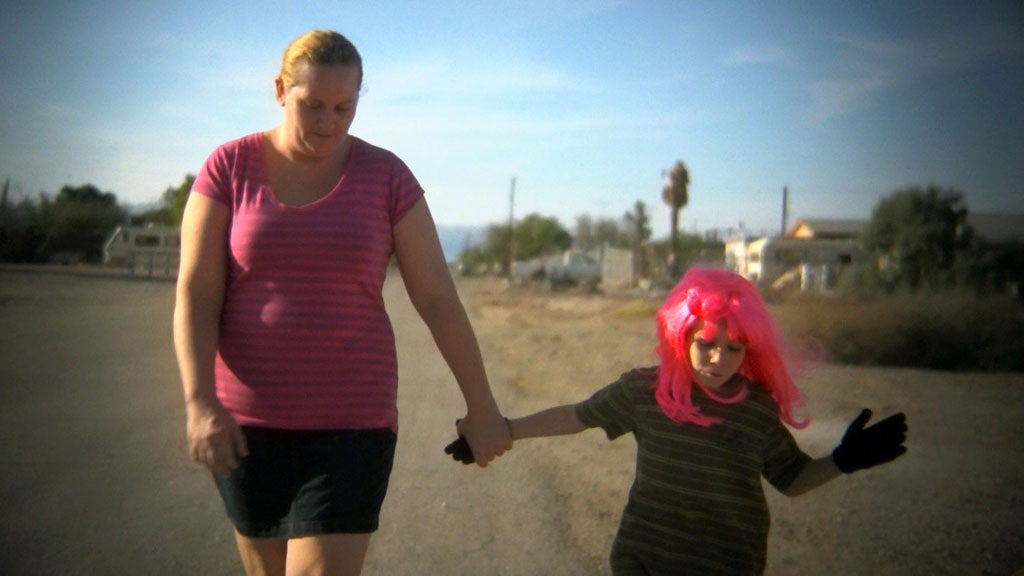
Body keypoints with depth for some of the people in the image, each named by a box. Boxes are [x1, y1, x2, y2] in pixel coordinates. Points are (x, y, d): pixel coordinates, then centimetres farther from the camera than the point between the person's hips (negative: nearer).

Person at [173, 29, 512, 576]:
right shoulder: (229, 167, -2)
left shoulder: (386, 176, -3)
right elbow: (195, 293, -7)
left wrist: (481, 407, -1)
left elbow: (438, 297, -2)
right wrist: (200, 403, -20)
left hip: (350, 418, -1)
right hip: (248, 418, 2)